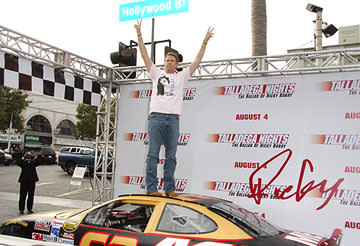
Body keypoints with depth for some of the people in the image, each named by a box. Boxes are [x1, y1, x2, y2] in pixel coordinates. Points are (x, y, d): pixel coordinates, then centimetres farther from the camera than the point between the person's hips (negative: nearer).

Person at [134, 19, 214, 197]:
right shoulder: (156, 74, 17)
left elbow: (196, 62, 14)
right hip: (156, 116, -1)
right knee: (153, 154, -4)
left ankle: (169, 188, 9)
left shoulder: (181, 76, 18)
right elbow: (145, 56, 13)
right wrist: (139, 35, 8)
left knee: (171, 156, 4)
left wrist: (205, 42, 10)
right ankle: (151, 188, -3)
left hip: (173, 118, 1)